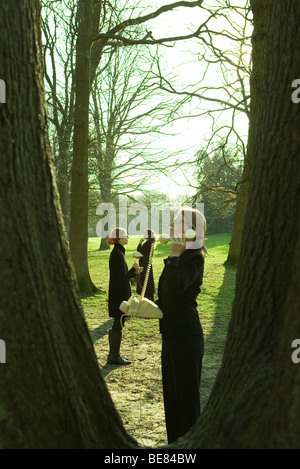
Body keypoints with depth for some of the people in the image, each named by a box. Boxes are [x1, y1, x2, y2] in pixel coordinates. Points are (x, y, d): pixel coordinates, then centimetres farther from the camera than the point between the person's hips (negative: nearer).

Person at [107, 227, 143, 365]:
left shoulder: (117, 253, 13)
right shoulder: (118, 254, -18)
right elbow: (123, 277, -20)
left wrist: (134, 272, 16)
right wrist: (134, 269, -5)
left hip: (118, 294, 10)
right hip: (120, 295, -10)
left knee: (117, 324, 15)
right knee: (118, 324, -2)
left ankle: (113, 355, 22)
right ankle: (115, 356, 6)